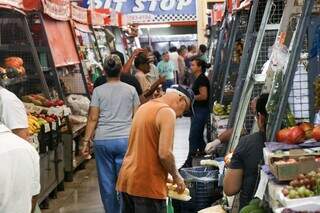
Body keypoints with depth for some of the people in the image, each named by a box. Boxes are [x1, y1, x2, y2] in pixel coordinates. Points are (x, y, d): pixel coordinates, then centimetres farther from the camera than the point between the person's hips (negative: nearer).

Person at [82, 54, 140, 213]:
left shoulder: (98, 91, 1)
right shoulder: (131, 90, 3)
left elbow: (93, 118, -3)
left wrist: (86, 141, 2)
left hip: (102, 141, 0)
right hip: (125, 140, 0)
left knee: (106, 182, 9)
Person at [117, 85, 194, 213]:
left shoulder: (145, 107, 15)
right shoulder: (167, 112, -13)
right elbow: (164, 153, -20)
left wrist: (166, 175, 21)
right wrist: (176, 176, -4)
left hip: (126, 179, 9)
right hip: (146, 185, -9)